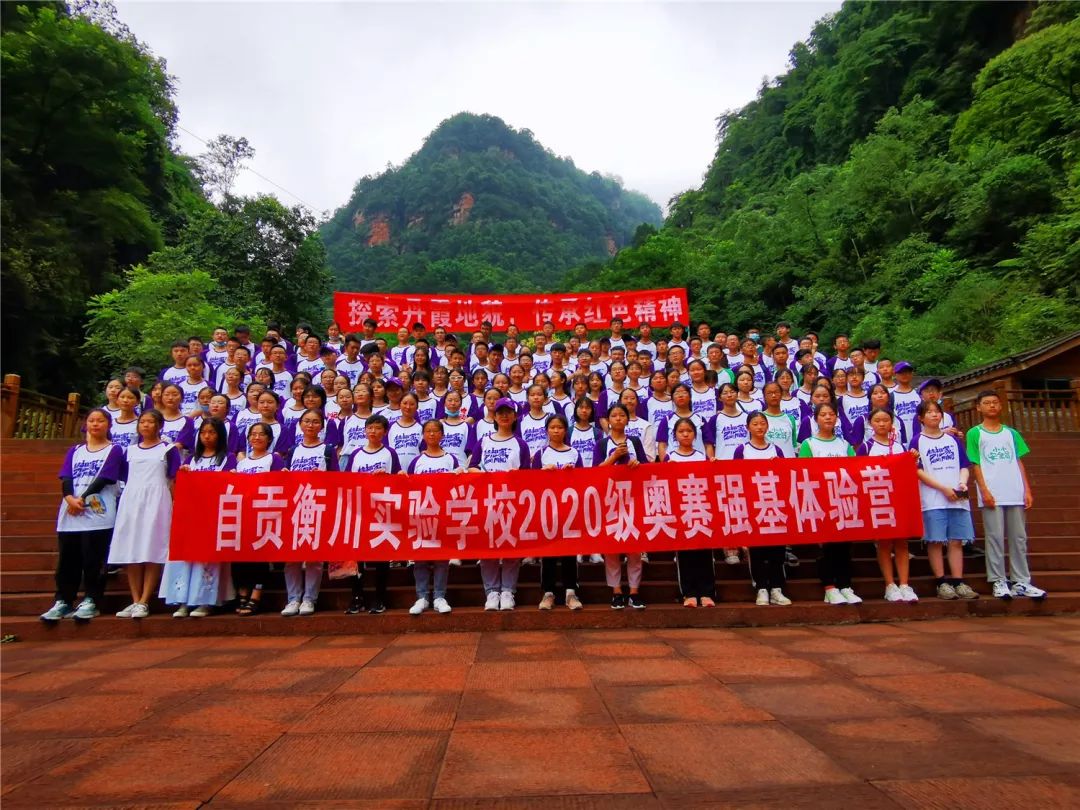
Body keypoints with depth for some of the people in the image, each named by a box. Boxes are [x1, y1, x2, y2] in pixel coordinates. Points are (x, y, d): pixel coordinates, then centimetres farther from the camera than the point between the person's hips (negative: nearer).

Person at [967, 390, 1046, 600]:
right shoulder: (975, 433, 3)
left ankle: (1021, 582, 15)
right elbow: (975, 465, -2)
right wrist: (984, 491, -10)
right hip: (991, 495, -4)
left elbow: (1019, 462, 12)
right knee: (995, 538, -2)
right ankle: (998, 581, 5)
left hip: (1015, 493, 4)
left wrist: (1027, 490, 4)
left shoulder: (1011, 433, 14)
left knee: (1019, 538, 7)